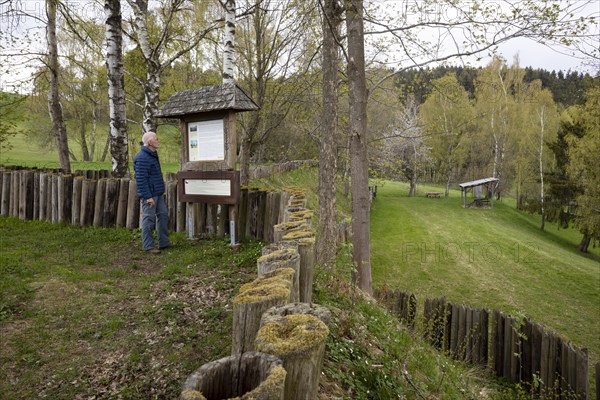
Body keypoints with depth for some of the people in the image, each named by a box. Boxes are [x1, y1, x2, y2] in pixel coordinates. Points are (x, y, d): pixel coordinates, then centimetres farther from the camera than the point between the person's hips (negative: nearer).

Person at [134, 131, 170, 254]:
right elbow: (141, 179, -21)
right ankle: (148, 246, 7)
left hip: (158, 193, 10)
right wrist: (148, 197, -22)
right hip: (149, 195, -10)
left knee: (163, 215, 12)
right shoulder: (142, 158, -18)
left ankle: (164, 242, 20)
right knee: (149, 219, -3)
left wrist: (161, 190, 22)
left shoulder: (153, 155, 14)